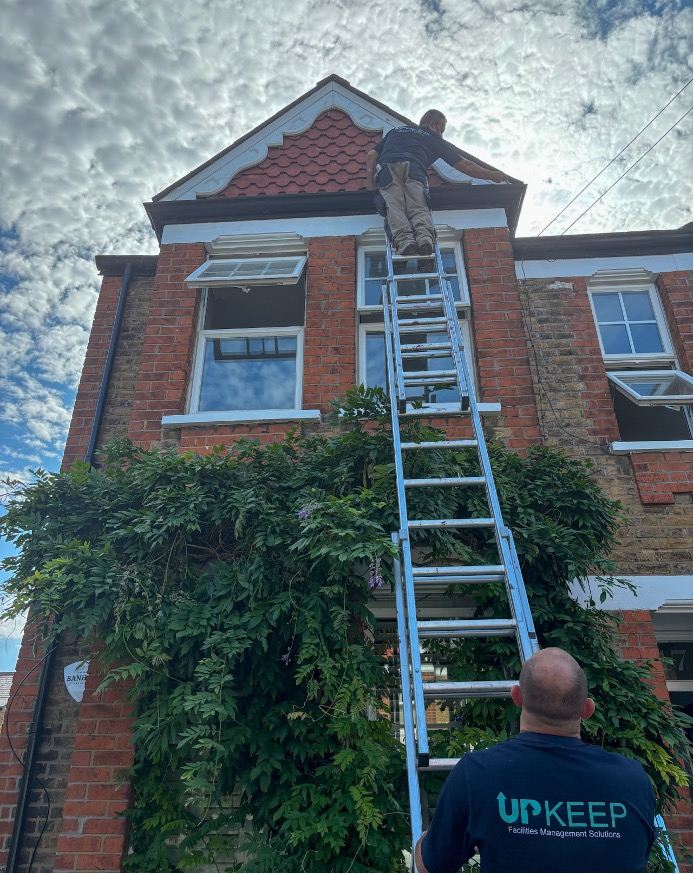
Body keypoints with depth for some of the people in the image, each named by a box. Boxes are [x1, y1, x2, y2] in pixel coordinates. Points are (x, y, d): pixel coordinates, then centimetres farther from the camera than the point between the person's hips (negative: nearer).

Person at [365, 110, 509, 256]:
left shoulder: (395, 131, 39)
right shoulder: (434, 139, 29)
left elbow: (371, 154, 25)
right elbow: (464, 165, 27)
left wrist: (369, 178, 26)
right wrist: (492, 175, 35)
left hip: (387, 169, 2)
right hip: (414, 169, -2)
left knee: (394, 207, -17)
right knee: (419, 208, -15)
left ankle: (404, 239, -44)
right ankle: (424, 236, -44)